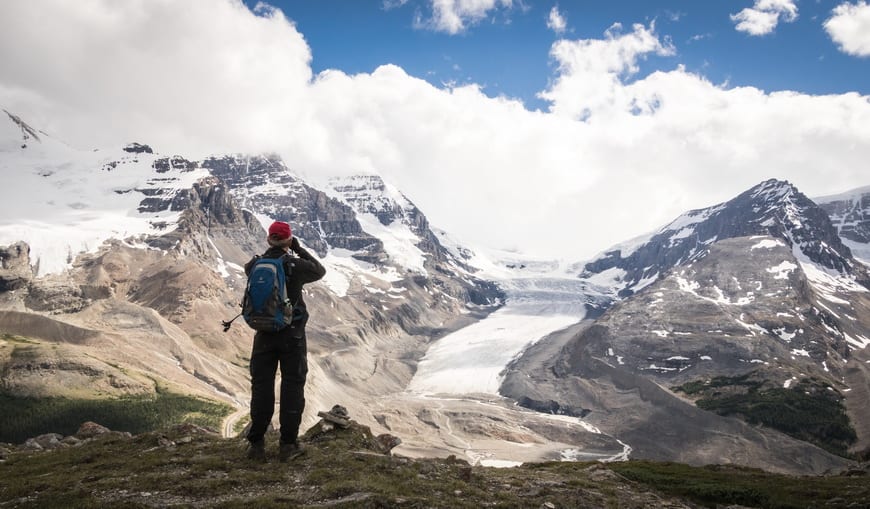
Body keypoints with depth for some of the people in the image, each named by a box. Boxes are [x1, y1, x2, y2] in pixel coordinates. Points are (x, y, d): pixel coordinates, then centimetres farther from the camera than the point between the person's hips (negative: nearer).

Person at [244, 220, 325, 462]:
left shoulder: (255, 265, -3)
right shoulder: (296, 265, -11)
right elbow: (320, 270, 8)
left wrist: (269, 251, 14)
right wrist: (300, 249, 8)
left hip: (264, 335, 3)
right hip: (292, 335, -2)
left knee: (261, 386, 9)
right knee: (292, 386, 6)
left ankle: (256, 443, 12)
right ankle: (288, 444, 8)